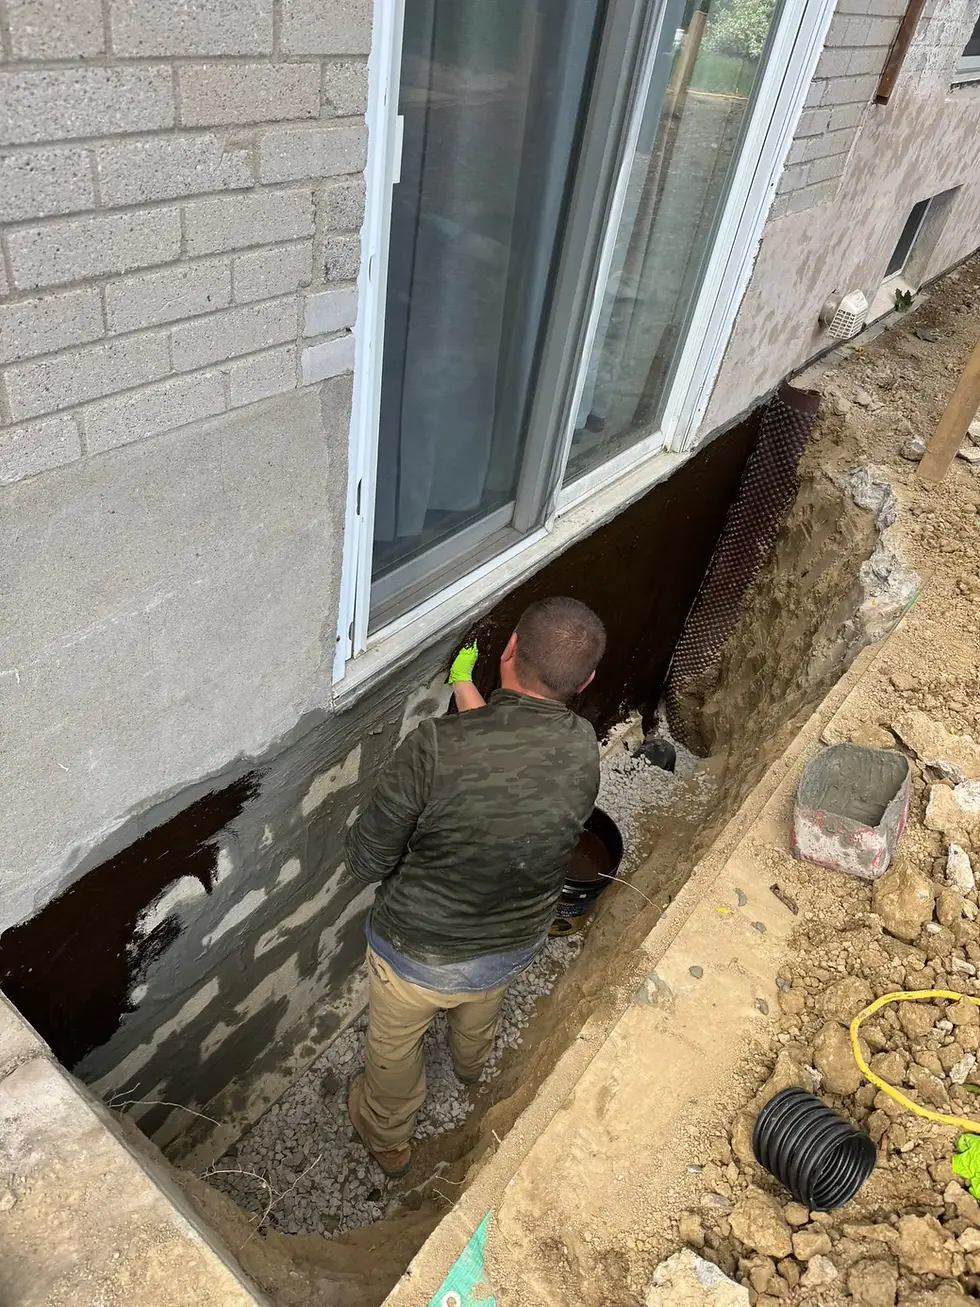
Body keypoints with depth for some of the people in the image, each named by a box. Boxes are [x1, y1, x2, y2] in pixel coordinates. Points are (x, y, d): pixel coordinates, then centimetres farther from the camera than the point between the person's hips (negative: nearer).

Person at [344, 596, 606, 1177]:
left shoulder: (435, 748, -37)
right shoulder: (583, 751, -23)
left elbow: (366, 861, -23)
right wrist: (465, 686, 12)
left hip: (418, 952, -3)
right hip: (513, 947, 4)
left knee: (395, 1045, 30)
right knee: (481, 1011, 39)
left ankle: (388, 1140, 58)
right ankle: (474, 1066, 71)